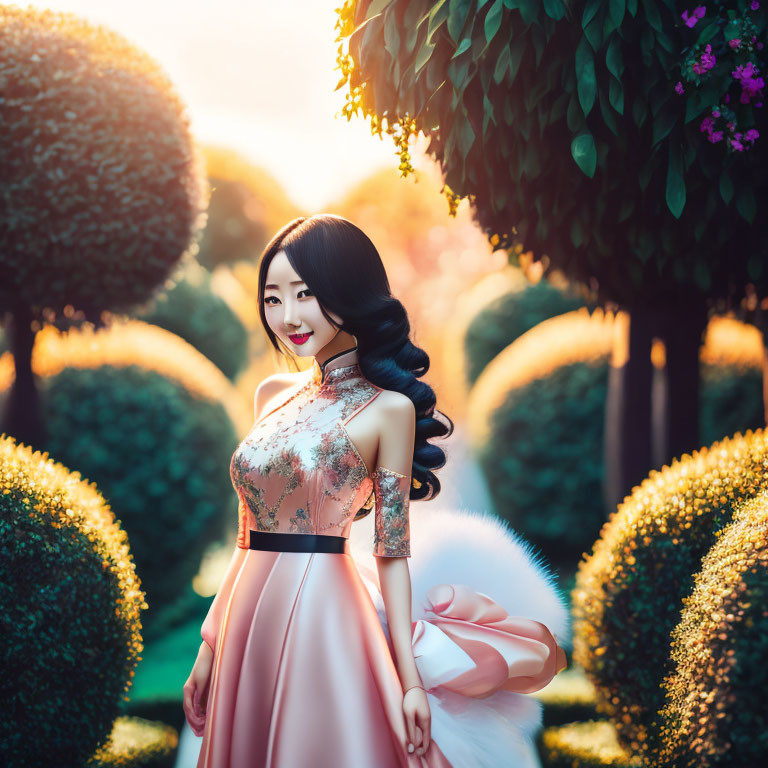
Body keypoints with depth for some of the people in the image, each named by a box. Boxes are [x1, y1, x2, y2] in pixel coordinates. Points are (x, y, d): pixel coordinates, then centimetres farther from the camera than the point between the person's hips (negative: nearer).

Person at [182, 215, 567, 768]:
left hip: (323, 616, -5)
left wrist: (411, 680, -9)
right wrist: (210, 645, 12)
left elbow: (392, 554, -6)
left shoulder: (387, 408, -6)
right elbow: (250, 535, 13)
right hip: (249, 623, 5)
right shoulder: (273, 396, 9)